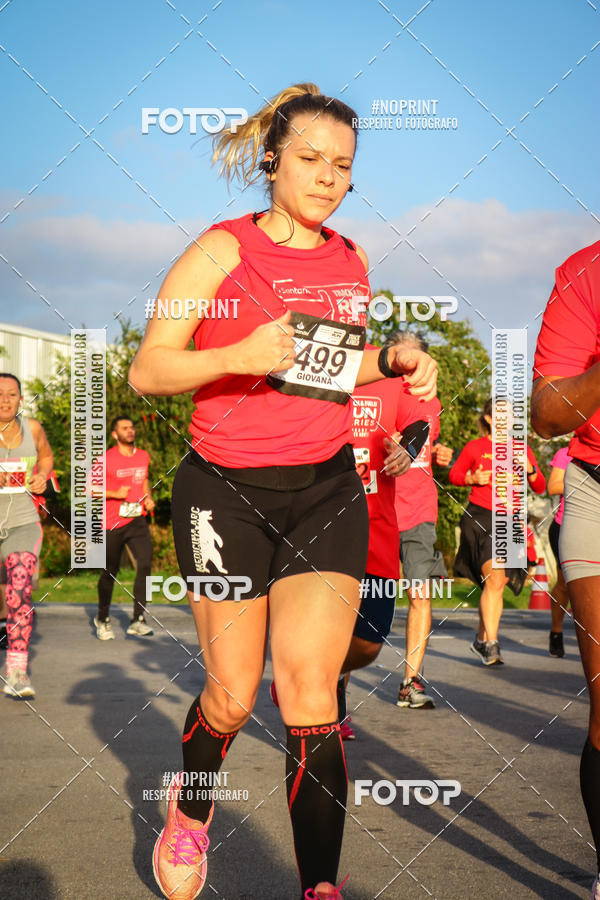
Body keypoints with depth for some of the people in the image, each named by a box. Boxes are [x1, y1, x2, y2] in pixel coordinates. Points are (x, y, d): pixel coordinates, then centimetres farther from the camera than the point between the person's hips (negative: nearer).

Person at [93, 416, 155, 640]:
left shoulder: (143, 456, 11)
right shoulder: (106, 459, -6)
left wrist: (148, 497, 10)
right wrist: (115, 493, -16)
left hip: (137, 520, 4)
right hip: (112, 522, -4)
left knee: (145, 564, -16)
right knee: (110, 572, 4)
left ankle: (138, 621, -12)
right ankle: (102, 618, 27)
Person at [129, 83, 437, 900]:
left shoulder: (351, 262, 10)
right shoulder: (222, 250, -6)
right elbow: (146, 371, -8)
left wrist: (394, 362, 6)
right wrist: (239, 355, -24)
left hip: (326, 490, 4)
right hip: (227, 489, -3)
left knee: (310, 691, -6)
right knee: (233, 694, 3)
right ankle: (191, 807, 35)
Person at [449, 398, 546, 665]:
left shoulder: (522, 450, 12)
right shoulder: (474, 448, 3)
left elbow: (540, 488, 13)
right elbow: (454, 474, 13)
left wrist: (530, 470, -7)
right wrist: (473, 478, -7)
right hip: (480, 518, -4)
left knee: (496, 583, 8)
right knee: (494, 577, -20)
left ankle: (481, 640, 25)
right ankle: (491, 643, -19)